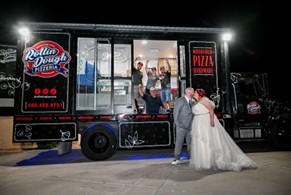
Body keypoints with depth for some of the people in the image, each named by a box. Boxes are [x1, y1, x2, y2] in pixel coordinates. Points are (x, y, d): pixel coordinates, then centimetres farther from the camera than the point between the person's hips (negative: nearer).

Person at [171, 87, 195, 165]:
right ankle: (177, 158, 7)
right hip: (181, 126, -5)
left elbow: (192, 113, 17)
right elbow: (175, 112, -5)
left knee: (190, 142, 12)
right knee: (179, 142, -2)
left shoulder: (192, 101, 13)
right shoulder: (180, 100, -4)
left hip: (190, 126, 6)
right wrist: (177, 123, -8)